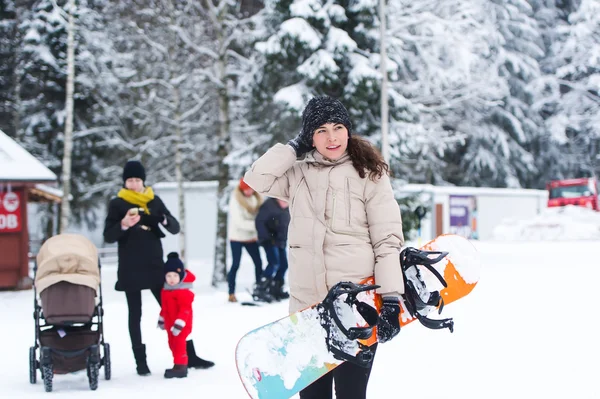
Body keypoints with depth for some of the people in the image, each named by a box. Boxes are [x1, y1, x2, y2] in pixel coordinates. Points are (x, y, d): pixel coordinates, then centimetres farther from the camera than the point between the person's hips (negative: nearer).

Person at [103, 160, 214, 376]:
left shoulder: (154, 201, 7)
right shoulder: (117, 204, -1)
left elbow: (175, 228, 3)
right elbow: (108, 236, -7)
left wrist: (164, 220, -20)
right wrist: (123, 225, -26)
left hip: (155, 265, 2)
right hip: (130, 268, -2)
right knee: (135, 314, 3)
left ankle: (190, 356, 8)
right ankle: (141, 361, 7)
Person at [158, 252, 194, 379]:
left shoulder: (183, 292, -21)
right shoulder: (165, 291, 8)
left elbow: (185, 309, -25)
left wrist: (179, 324, -29)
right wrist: (161, 319, 27)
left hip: (181, 325, -9)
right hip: (170, 324, 9)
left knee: (178, 343, -11)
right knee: (173, 344, 15)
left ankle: (180, 367, -8)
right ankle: (181, 365, 26)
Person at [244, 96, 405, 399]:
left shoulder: (368, 173, 1)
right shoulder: (298, 174, 12)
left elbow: (388, 240, -3)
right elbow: (256, 179, -4)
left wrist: (391, 298, -12)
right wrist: (294, 147, 5)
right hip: (307, 305, 4)